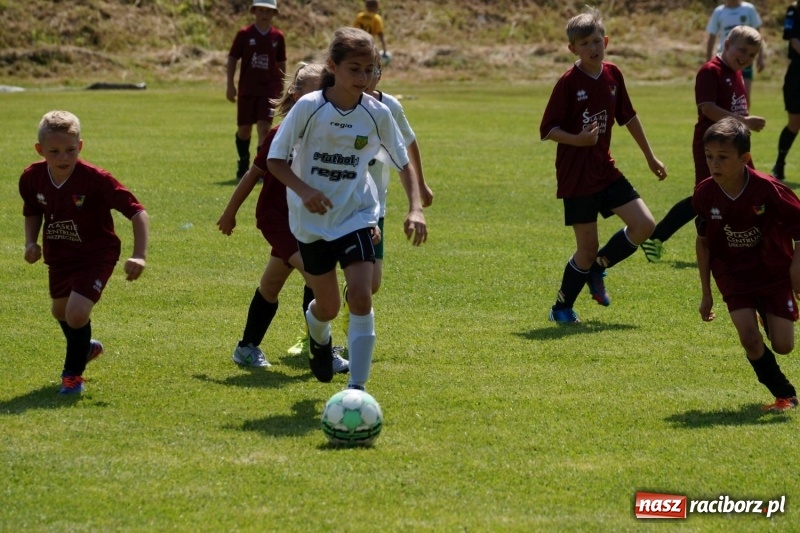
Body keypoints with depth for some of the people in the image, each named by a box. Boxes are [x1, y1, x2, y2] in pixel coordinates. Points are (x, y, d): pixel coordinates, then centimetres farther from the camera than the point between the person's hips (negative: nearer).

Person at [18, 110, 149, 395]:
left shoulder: (96, 179, -30)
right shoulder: (32, 178, -16)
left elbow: (137, 212, -28)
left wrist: (139, 256, -37)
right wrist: (31, 242, -9)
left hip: (96, 254, -6)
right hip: (58, 255, 6)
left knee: (77, 312, -22)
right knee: (60, 311, 25)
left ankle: (73, 373, 5)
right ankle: (85, 347, 60)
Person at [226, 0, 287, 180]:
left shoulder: (278, 36, 2)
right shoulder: (244, 34, -3)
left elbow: (281, 63, 12)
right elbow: (232, 59, 0)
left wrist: (282, 89, 14)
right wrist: (230, 85, -6)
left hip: (270, 89, 0)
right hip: (247, 89, 0)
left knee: (264, 127, -11)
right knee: (244, 128, 8)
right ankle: (243, 164, 29)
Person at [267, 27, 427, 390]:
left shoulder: (377, 113, -7)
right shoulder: (308, 108, -14)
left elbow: (403, 162, 4)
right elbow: (275, 159, -9)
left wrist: (416, 208, -11)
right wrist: (303, 190, -26)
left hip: (357, 215, 1)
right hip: (312, 220, -1)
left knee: (360, 295, -19)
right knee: (327, 307, 10)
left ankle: (357, 388, -13)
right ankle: (319, 339, 49)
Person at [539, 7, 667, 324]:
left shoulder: (613, 75, 3)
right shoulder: (568, 83, -15)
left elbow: (629, 117, 16)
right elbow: (547, 130, -13)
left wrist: (650, 157, 22)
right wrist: (578, 140, -30)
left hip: (605, 170, 6)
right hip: (576, 176, -6)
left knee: (644, 225, -2)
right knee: (588, 248, -3)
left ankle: (597, 268, 19)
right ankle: (561, 307, 16)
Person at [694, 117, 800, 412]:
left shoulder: (767, 189, -24)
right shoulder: (705, 194, -13)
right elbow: (703, 242, 2)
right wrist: (706, 294, 5)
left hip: (775, 274, -2)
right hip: (734, 275, 2)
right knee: (749, 338, -16)